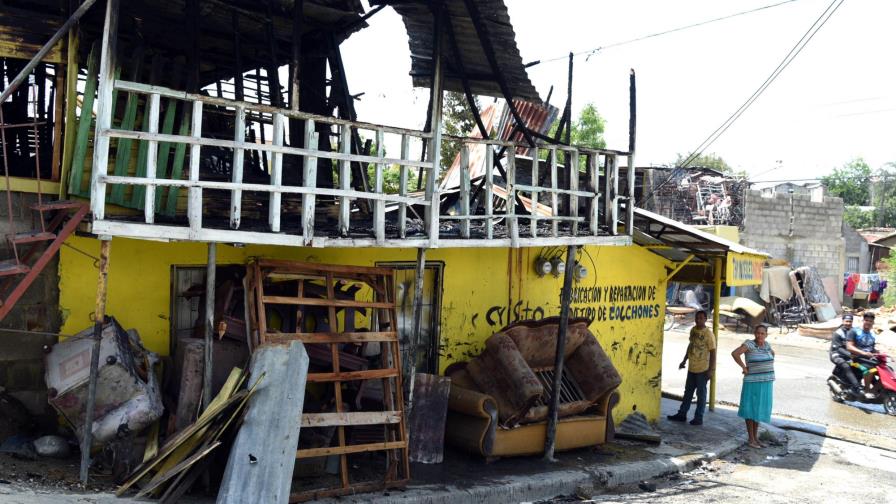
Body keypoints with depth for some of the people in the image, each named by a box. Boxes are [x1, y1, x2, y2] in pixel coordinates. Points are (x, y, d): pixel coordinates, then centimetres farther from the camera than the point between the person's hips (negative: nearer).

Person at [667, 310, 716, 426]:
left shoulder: (709, 334, -14)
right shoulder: (693, 330, 6)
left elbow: (713, 352, -14)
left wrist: (711, 369, -17)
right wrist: (684, 361, 21)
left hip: (702, 369, -7)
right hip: (692, 368, 7)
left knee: (701, 394, 4)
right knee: (688, 392, 16)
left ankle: (698, 418, 12)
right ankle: (682, 414, 25)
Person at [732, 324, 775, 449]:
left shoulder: (766, 344, 6)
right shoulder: (749, 344, -14)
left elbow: (772, 353, 28)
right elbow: (734, 353, -26)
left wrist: (768, 367, 14)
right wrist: (744, 367, -19)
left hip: (765, 383, 7)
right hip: (753, 382, -7)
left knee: (759, 409, 13)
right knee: (751, 410, 1)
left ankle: (756, 437, 22)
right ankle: (751, 439, 8)